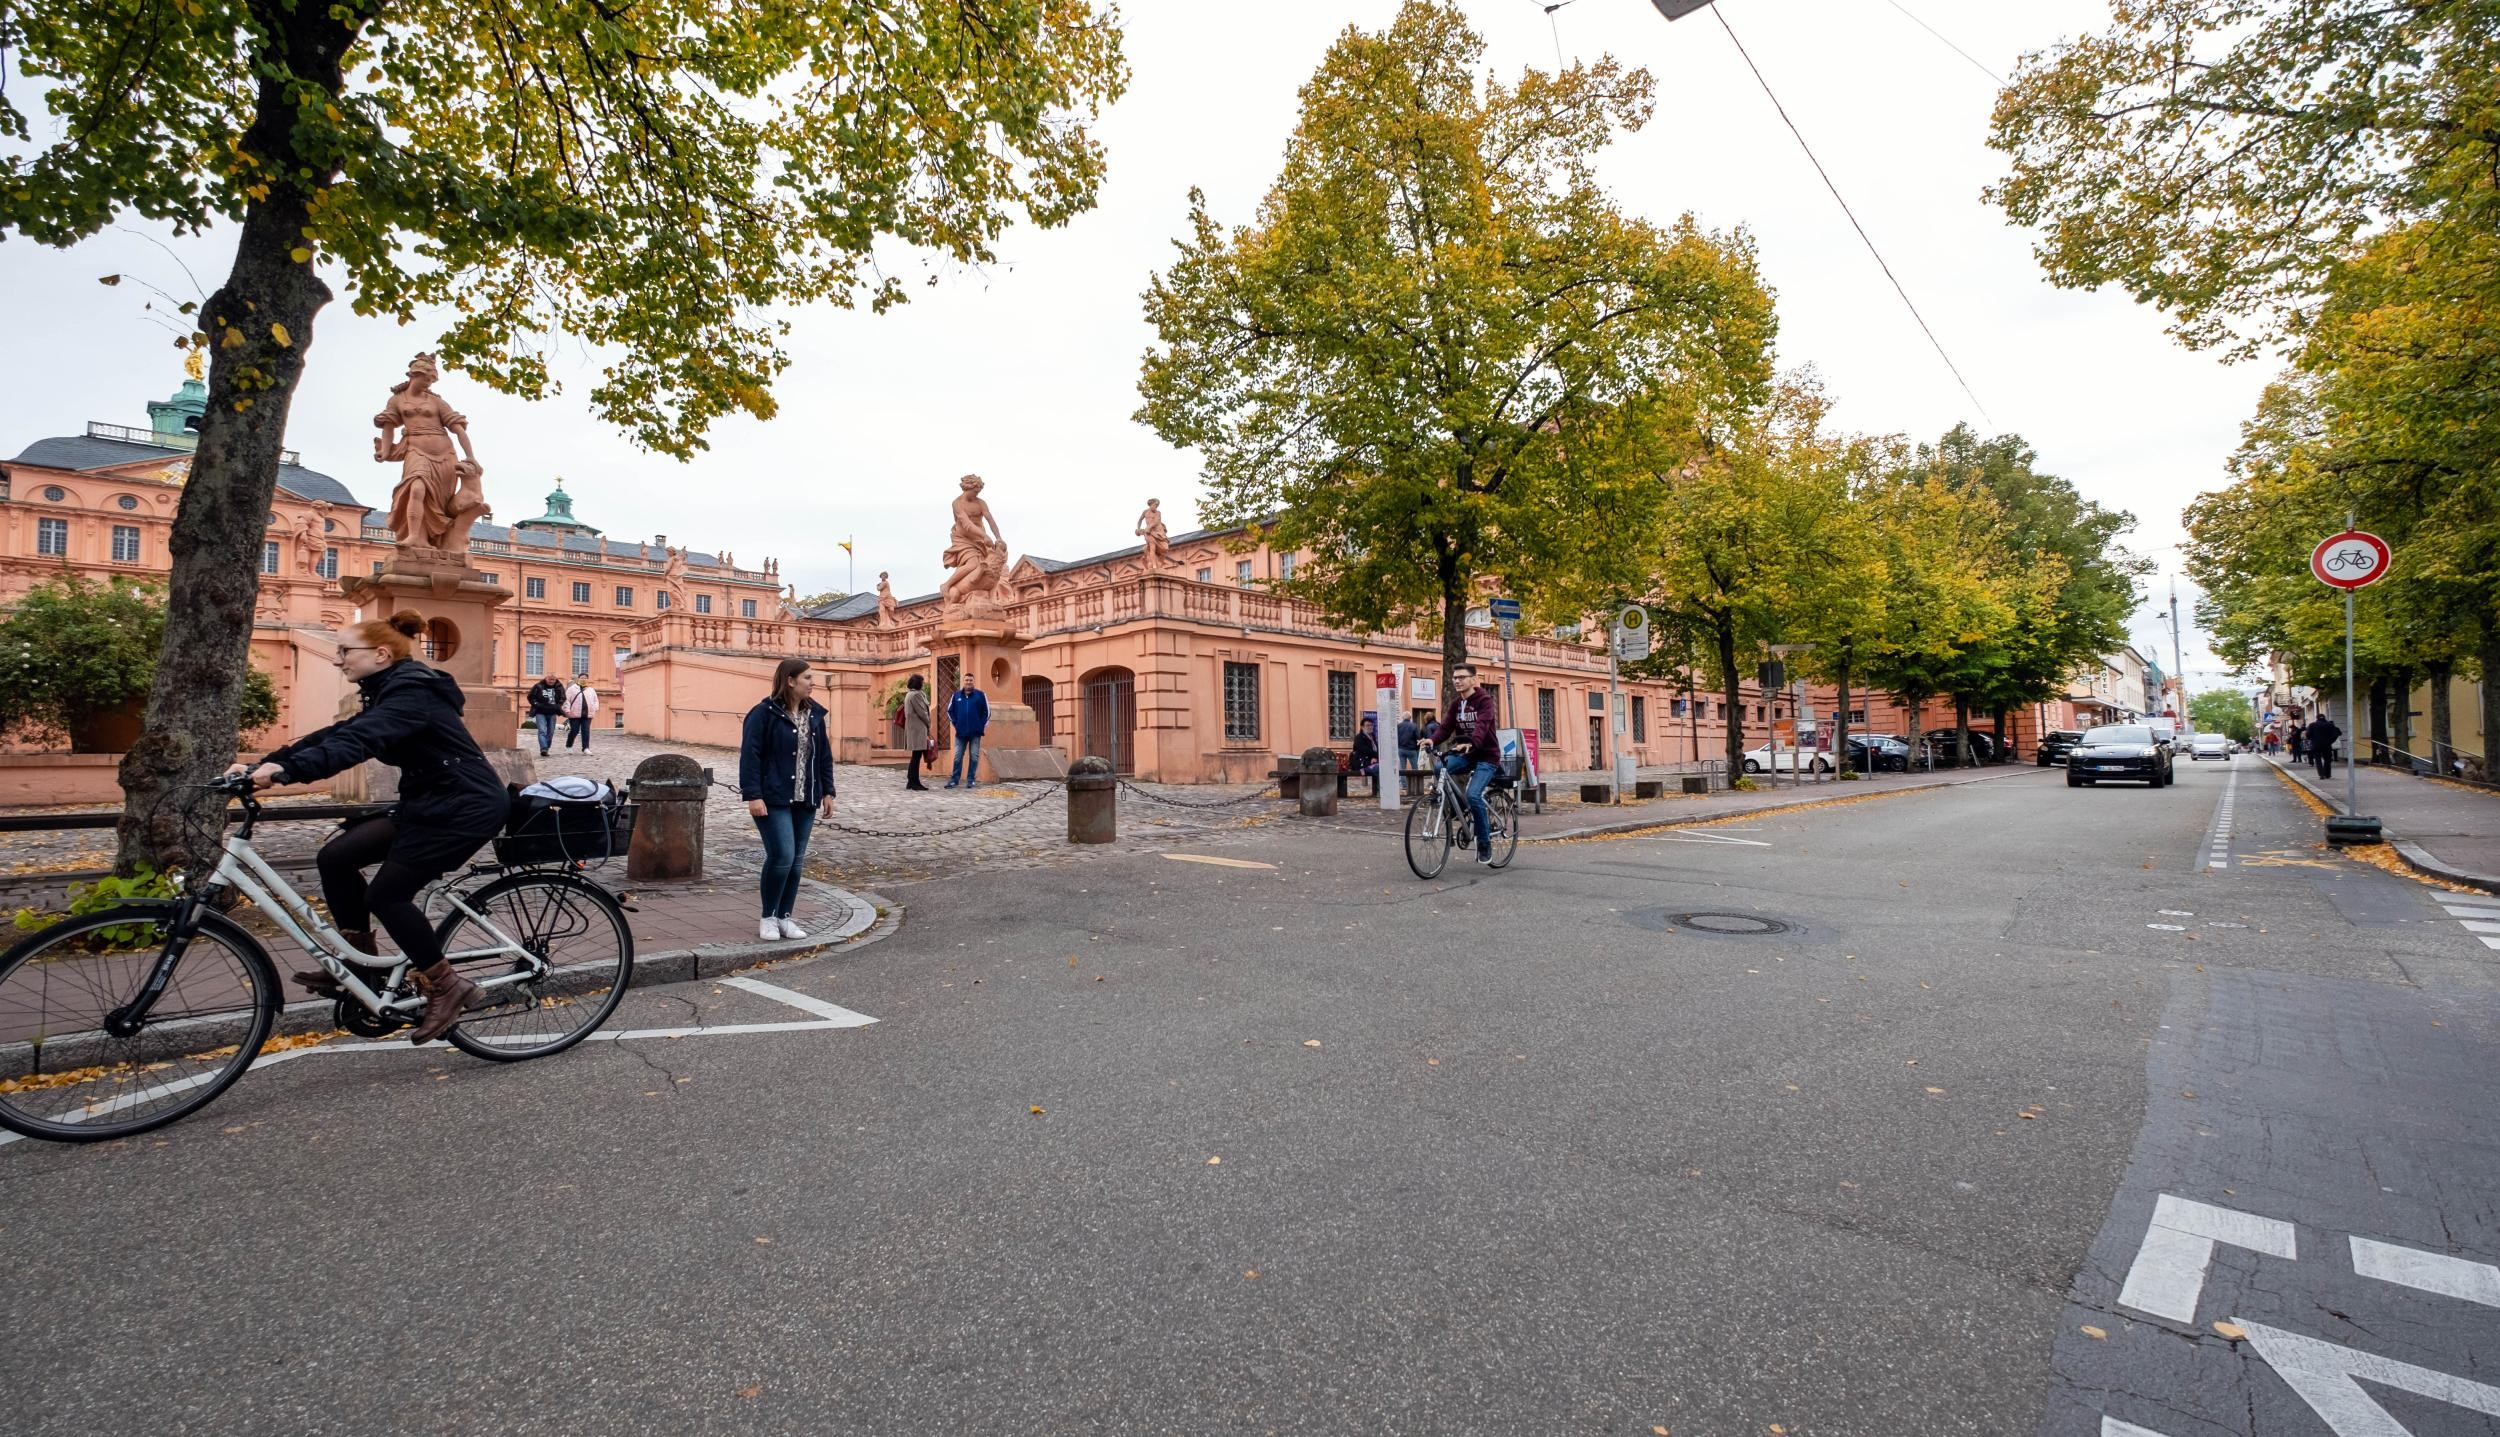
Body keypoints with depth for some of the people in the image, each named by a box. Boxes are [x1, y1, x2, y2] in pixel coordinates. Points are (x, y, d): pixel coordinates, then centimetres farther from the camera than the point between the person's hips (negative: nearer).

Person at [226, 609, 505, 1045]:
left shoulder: (412, 693, -17)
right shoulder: (391, 692, 14)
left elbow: (355, 742, -31)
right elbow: (334, 734, 9)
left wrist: (286, 770, -41)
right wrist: (262, 765, 0)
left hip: (466, 807, -10)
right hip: (428, 803, 10)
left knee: (387, 894, -10)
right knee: (337, 857, 6)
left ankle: (446, 986, 3)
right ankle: (360, 961, 19)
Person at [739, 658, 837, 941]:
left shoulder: (815, 714, 10)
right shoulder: (764, 713, -9)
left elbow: (824, 756, 15)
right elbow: (750, 756, -12)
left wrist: (827, 792, 11)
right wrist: (753, 795, -18)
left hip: (805, 801, 6)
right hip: (774, 800, -6)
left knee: (797, 861, 8)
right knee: (782, 856, -11)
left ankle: (784, 917, 20)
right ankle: (768, 918, 7)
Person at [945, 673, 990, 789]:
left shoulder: (980, 695, -2)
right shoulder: (956, 695, 4)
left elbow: (986, 711, 1)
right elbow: (950, 710, 13)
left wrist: (982, 725, -3)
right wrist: (955, 724, 6)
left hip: (975, 732, -2)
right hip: (961, 732, 2)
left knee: (974, 756, 3)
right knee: (958, 757, 4)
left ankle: (971, 779, 10)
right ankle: (954, 779, 10)